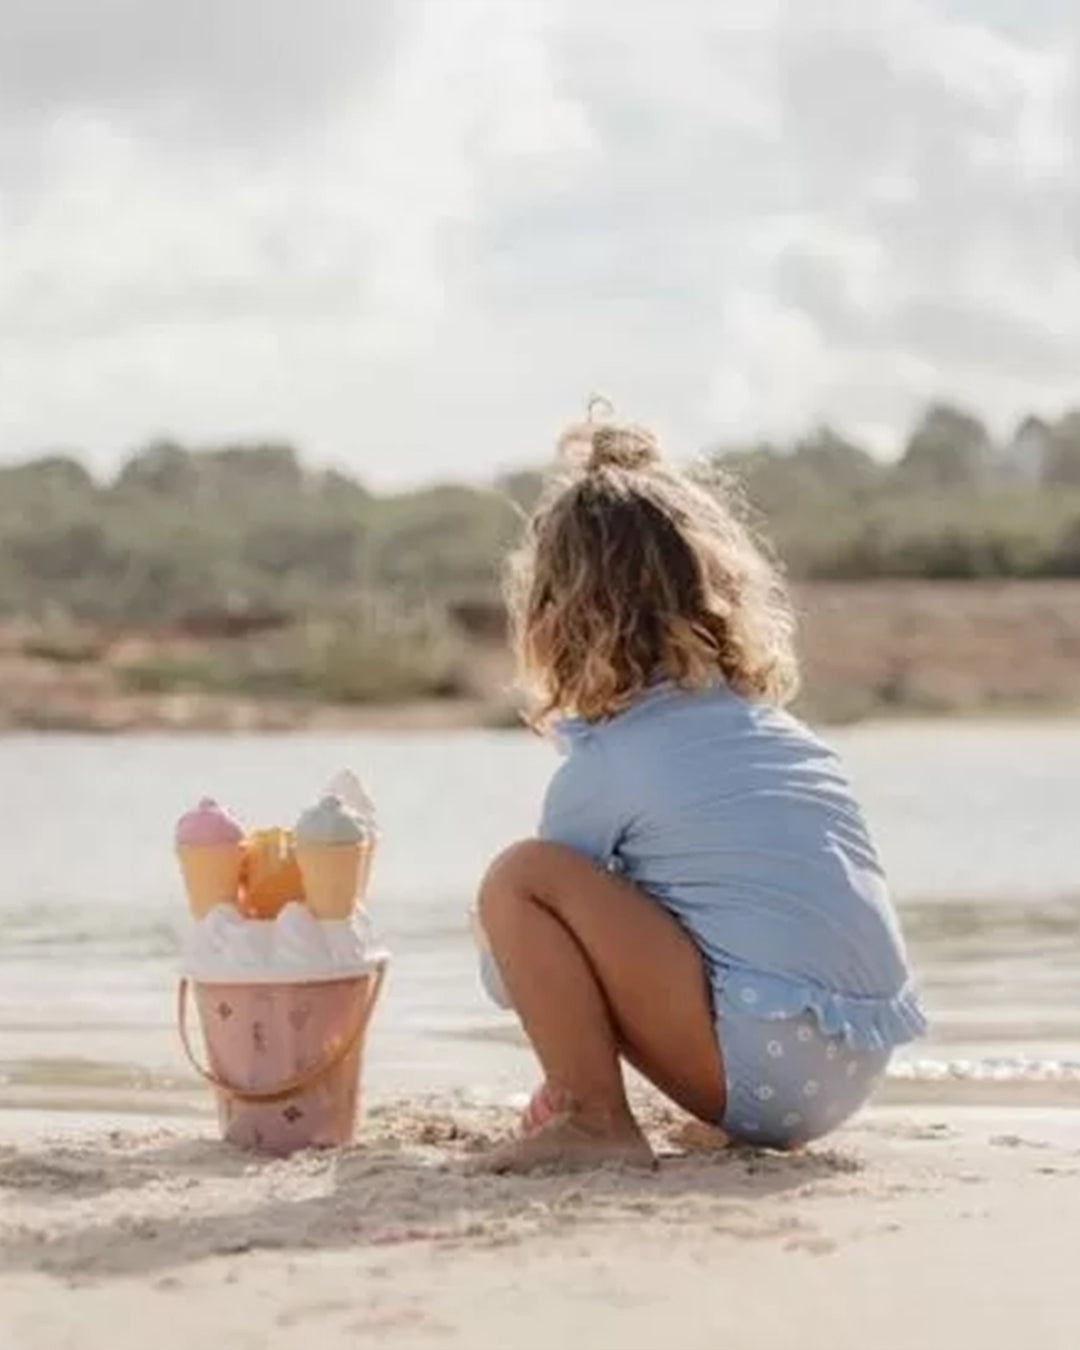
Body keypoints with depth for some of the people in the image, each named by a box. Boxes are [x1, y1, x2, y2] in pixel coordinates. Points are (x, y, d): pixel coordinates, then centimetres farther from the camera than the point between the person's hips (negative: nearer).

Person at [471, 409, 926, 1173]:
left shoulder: (604, 765, -2)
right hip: (856, 1073, 8)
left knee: (518, 880, -6)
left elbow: (511, 978, 8)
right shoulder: (772, 723, 17)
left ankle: (596, 1123, -7)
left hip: (759, 1064, -8)